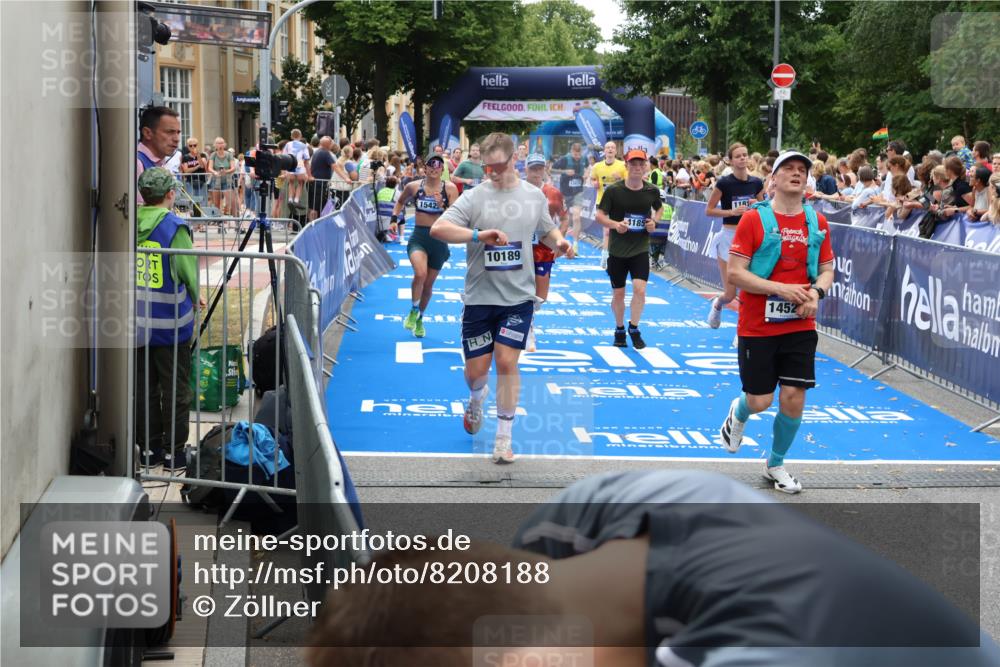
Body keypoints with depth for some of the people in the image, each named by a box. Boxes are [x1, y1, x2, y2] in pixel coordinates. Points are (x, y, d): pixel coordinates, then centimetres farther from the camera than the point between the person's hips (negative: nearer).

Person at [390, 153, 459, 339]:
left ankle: (419, 320, 36)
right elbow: (401, 202, 20)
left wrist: (442, 205, -23)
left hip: (439, 239, 1)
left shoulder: (449, 189, -4)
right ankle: (413, 311, -3)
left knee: (429, 282, 13)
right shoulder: (414, 187, 0)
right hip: (418, 237, -1)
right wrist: (394, 219, 8)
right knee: (420, 273, -27)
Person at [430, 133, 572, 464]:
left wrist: (559, 242, -3)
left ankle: (504, 437, 6)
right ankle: (476, 399, 44)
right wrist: (478, 234, -28)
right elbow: (437, 229, -16)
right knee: (476, 369, 7)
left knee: (507, 363, -6)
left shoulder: (534, 196, 4)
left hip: (518, 297, 0)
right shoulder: (474, 197, -6)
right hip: (479, 298, 0)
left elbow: (547, 230, 20)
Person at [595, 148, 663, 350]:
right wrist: (615, 224, -24)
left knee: (639, 288, -14)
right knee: (618, 293, 8)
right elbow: (600, 216, -5)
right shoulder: (613, 190, -9)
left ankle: (634, 329, 3)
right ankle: (619, 331, 28)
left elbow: (659, 209, 19)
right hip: (617, 250, -1)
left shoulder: (651, 191, -1)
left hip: (641, 249, 1)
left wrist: (654, 222, -1)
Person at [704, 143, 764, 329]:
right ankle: (717, 304, 35)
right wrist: (732, 211, -18)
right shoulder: (725, 183, -9)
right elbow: (709, 210, -5)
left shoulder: (756, 183, 3)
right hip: (729, 237, -3)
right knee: (730, 294, -1)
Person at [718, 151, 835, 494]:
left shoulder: (817, 222, 5)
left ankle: (776, 464, 22)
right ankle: (738, 414, 39)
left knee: (793, 398, -1)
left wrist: (816, 292, -9)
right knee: (759, 401, 0)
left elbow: (827, 270, 13)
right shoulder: (754, 219, -8)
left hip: (801, 326, 3)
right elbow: (735, 273, -11)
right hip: (757, 327, -3)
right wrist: (781, 288, -20)